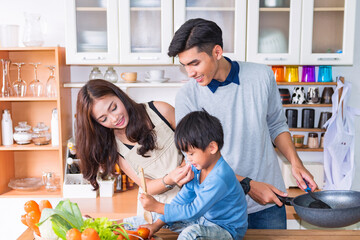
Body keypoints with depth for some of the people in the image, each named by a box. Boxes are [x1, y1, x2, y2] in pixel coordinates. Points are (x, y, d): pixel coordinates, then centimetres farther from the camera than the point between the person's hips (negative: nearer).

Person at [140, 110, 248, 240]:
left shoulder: (220, 178, -32)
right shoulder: (197, 168, -3)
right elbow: (182, 198, 4)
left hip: (228, 229, -9)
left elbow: (193, 212, -29)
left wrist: (157, 206, -26)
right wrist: (157, 224, -1)